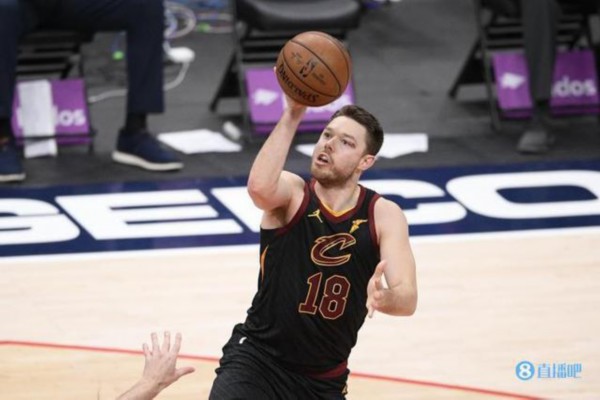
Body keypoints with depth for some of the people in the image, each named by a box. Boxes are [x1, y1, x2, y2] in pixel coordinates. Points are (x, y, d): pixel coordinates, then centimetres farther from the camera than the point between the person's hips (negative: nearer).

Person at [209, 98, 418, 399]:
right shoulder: (292, 193, -10)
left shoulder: (383, 216, -4)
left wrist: (383, 298, -39)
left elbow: (407, 298, -16)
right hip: (257, 359, -3)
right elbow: (259, 187, -36)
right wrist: (292, 115, -40)